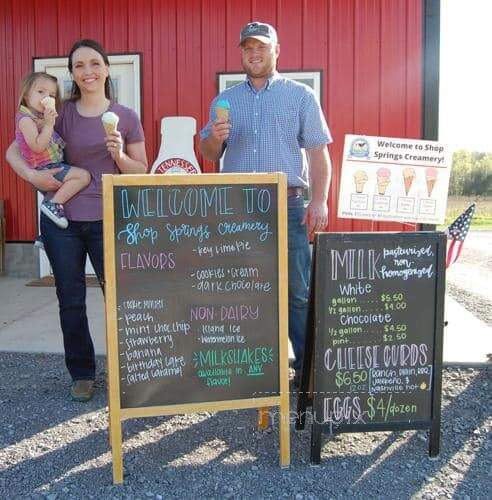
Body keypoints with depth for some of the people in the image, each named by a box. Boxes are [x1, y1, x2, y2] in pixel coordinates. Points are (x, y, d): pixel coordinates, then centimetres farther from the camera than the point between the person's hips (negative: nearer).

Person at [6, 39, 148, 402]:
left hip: (107, 220, -1)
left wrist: (119, 155, -13)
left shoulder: (126, 117, 4)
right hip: (62, 220, 1)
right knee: (71, 300, 8)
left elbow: (142, 171, 6)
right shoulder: (60, 114, 5)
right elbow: (14, 150, 8)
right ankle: (82, 374, 24)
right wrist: (33, 176, -11)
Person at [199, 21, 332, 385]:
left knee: (298, 293, -2)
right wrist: (215, 138, -7)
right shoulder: (224, 101, 16)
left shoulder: (301, 96, 8)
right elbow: (209, 155, 16)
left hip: (287, 207, -2)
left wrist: (320, 201, -8)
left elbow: (318, 154, 3)